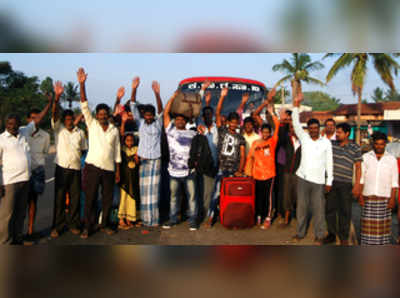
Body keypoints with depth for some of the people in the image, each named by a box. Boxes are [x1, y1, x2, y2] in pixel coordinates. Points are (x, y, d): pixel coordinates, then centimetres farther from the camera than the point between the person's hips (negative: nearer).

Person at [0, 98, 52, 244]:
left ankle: (17, 239, 27)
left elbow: (37, 120, 14)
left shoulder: (24, 133, 9)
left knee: (21, 212, 15)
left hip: (25, 180, 6)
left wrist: (50, 103, 11)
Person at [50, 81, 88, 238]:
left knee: (75, 198, 6)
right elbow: (54, 113, -14)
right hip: (62, 168, -2)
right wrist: (57, 97, -29)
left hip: (76, 169, 2)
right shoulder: (58, 128, 2)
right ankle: (57, 226, 10)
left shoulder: (80, 132, 11)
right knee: (59, 198, 1)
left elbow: (84, 149, 15)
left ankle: (73, 224, 18)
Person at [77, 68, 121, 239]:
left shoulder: (114, 130, 9)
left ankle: (105, 225, 23)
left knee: (108, 198, 8)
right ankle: (87, 227, 11)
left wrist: (117, 170, 7)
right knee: (90, 198, 1)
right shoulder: (92, 124, 4)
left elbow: (117, 151, 11)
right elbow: (84, 106, -7)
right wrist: (82, 85, -17)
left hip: (109, 168, 2)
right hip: (93, 166, -2)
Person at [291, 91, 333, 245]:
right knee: (301, 206, 8)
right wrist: (296, 104, -15)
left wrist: (329, 181, 0)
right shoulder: (304, 138, 4)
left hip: (318, 180, -1)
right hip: (303, 178, 1)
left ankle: (319, 235, 15)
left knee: (318, 208, 2)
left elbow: (329, 162, 3)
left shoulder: (326, 142, 2)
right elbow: (296, 123, -6)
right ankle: (300, 232, 22)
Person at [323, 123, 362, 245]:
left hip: (346, 184, -3)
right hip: (331, 183, 3)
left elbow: (358, 167, 0)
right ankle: (331, 234, 24)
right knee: (330, 209, 9)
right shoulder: (331, 144, 5)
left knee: (345, 211, 4)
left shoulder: (355, 148, -1)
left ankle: (344, 238, 17)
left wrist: (357, 185, -5)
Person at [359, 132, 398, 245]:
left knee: (384, 223, 1)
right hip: (368, 197, 0)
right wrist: (360, 196, -2)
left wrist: (393, 199, -2)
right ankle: (367, 244, 7)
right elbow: (361, 178, 5)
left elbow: (394, 182, 5)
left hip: (384, 197, 0)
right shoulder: (365, 157, 5)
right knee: (367, 223, 0)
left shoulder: (392, 159, 6)